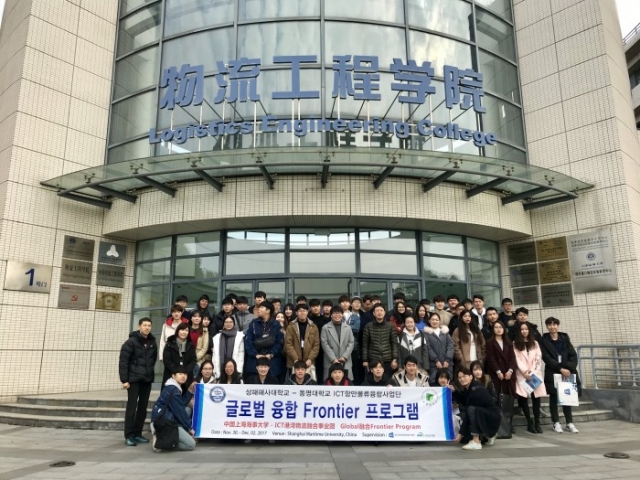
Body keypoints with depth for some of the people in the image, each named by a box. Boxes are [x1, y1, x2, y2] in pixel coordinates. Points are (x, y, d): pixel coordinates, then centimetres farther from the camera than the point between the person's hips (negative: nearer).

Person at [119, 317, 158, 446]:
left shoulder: (153, 342, 6)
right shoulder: (131, 341, -10)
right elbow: (123, 361, -12)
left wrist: (149, 371, 6)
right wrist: (124, 380, -14)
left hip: (147, 380, 5)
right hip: (133, 379, -5)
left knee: (143, 407, 8)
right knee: (132, 407, -3)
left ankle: (137, 433, 18)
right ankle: (129, 436, 4)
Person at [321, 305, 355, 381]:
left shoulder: (348, 328, 11)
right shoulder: (325, 328, 1)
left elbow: (351, 343, 6)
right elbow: (325, 344, -5)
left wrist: (344, 356, -6)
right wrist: (333, 359, -11)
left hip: (346, 362, 2)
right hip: (330, 362, -2)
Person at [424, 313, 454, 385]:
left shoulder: (445, 331, 15)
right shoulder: (427, 333, 6)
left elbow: (450, 346, 6)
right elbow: (428, 348, -4)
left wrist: (447, 360, -6)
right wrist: (436, 360, -12)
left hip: (447, 363, 3)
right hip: (434, 364, -3)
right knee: (434, 382, -9)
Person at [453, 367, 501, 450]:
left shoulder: (476, 390, -25)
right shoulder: (468, 389, 2)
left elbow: (468, 412, -25)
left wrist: (461, 433, -22)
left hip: (492, 417, -9)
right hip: (482, 416, 9)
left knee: (472, 409, -35)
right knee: (464, 438, 2)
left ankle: (476, 442, -26)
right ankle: (488, 434, 22)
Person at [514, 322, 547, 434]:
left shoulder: (534, 343, 15)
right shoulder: (515, 344, 6)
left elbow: (539, 358, 6)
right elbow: (517, 359, -2)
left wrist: (532, 371, -7)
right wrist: (525, 371, -13)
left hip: (535, 374, 2)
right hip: (522, 374, -2)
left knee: (536, 398, -5)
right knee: (523, 398, -5)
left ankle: (537, 423, 3)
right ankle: (530, 423, 4)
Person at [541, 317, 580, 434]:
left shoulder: (565, 338, 7)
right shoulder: (544, 340, -1)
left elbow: (573, 355, 2)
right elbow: (546, 358, -8)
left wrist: (569, 368, -12)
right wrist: (560, 368, -16)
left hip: (567, 371, 2)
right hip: (552, 373, -2)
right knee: (554, 397, 2)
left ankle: (570, 423, 11)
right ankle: (556, 423, 9)